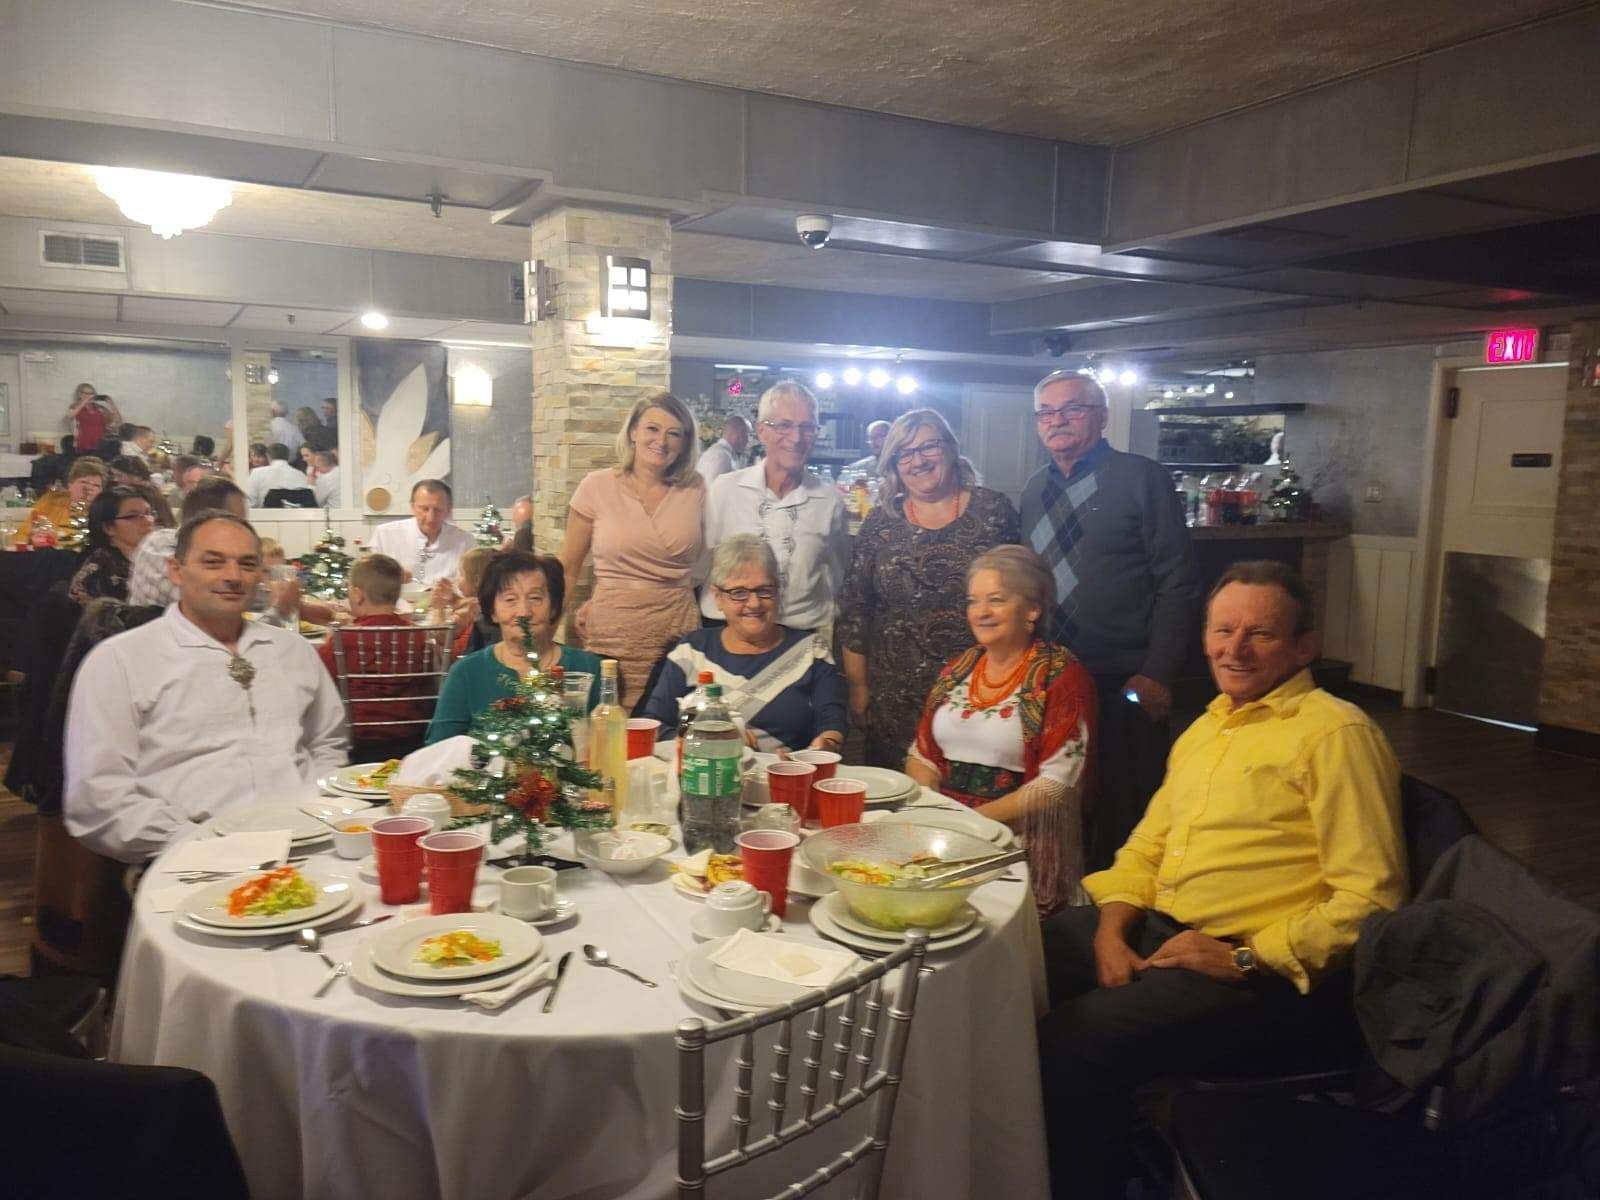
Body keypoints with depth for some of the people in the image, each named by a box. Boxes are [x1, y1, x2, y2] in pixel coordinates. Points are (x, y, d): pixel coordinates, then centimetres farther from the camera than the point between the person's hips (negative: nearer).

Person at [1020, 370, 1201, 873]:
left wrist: (1157, 675, -13)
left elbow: (1178, 584, -7)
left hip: (1123, 681, -5)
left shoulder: (1142, 478, -4)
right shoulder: (1035, 489, 13)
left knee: (1122, 817, 2)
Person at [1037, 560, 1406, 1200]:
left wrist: (1244, 958, -17)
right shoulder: (1205, 728, 19)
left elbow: (1369, 896, -13)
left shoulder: (1335, 732, -8)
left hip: (1264, 972, -8)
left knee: (1068, 1048, -26)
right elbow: (1146, 847, 19)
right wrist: (1110, 933, 1)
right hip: (1155, 933, 8)